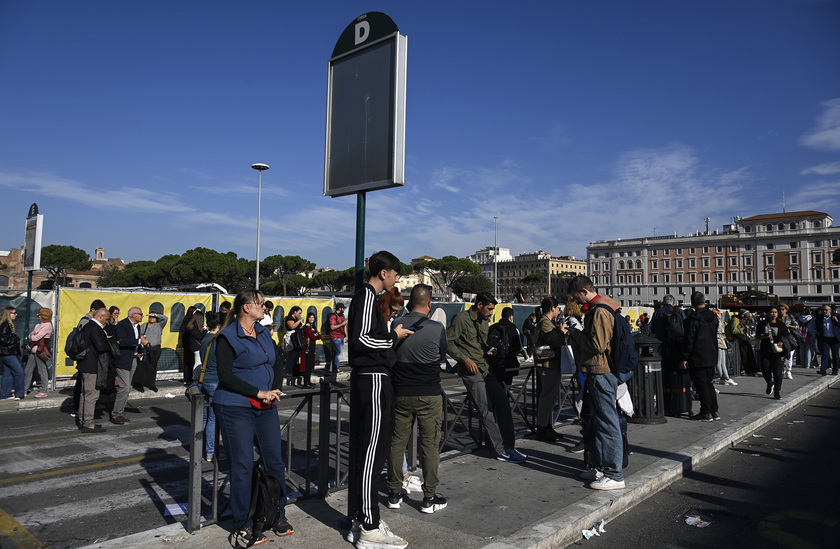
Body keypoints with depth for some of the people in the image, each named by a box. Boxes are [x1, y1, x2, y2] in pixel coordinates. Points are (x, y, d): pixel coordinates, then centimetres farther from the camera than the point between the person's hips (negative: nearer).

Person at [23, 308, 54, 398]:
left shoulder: (47, 325, -11)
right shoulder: (38, 325, 18)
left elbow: (37, 337, -15)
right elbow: (30, 335, 14)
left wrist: (32, 336, 4)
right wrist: (32, 335, -7)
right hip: (34, 350, 9)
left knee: (42, 370, -5)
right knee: (28, 371, 11)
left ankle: (44, 392, 0)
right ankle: (24, 390, 19)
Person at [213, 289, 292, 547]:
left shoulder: (264, 333, 12)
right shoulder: (228, 337, -9)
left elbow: (276, 367, 14)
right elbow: (225, 376, -16)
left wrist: (274, 391, -5)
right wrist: (259, 393, -18)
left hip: (266, 408, 6)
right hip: (235, 408, -6)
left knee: (275, 460, 8)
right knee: (242, 466, 1)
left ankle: (278, 515, 25)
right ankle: (241, 526, 17)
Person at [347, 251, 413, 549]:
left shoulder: (366, 295, 18)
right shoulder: (367, 296, -13)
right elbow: (361, 339, -21)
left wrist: (393, 335, 12)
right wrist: (394, 337, -10)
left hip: (369, 379, 11)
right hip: (372, 380, -11)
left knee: (369, 449, 16)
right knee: (371, 451, -6)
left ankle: (363, 514, 27)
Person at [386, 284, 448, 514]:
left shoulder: (396, 325, -6)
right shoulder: (437, 328, -11)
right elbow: (442, 357, 4)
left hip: (400, 394, 3)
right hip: (429, 395, -2)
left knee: (397, 443, 13)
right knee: (430, 445, 7)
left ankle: (394, 494, 23)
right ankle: (429, 498, 15)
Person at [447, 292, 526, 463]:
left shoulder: (484, 322, 17)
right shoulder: (461, 318, -8)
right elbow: (449, 342, -12)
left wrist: (489, 351, 6)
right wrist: (465, 359, -18)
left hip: (486, 367, 8)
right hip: (471, 370, -8)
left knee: (503, 402, 3)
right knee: (486, 411, -5)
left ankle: (509, 447, 12)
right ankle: (502, 451, 2)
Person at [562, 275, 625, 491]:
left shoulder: (600, 311, -16)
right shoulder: (595, 309, 16)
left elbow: (597, 344, -22)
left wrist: (574, 334, -10)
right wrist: (573, 333, 9)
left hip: (602, 374, -11)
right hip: (596, 372, 11)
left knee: (607, 423, -5)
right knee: (598, 422, 17)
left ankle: (614, 475, 3)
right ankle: (600, 468, 28)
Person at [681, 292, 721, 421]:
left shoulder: (693, 319, -17)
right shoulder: (713, 317, 4)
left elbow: (688, 340, -16)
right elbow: (715, 336, 15)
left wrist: (684, 358, -11)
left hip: (698, 359, -7)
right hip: (711, 357, 7)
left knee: (701, 385, 1)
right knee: (709, 383, 17)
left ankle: (706, 413, 7)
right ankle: (714, 412, 20)